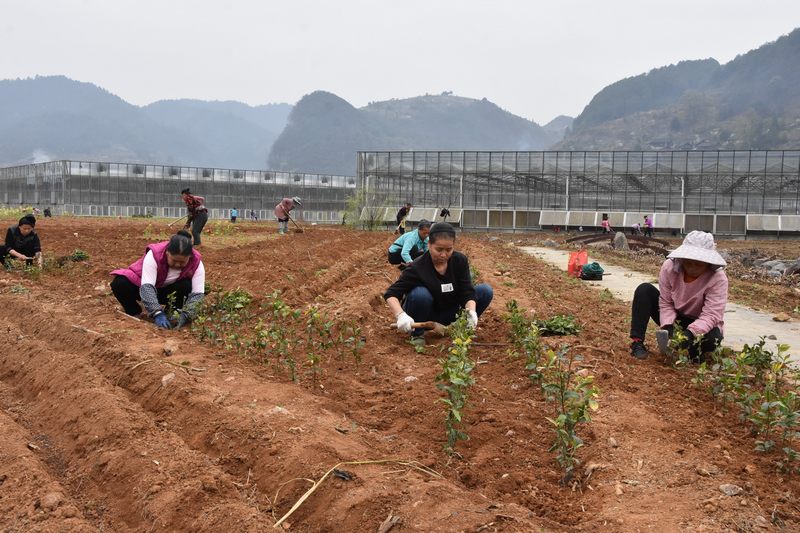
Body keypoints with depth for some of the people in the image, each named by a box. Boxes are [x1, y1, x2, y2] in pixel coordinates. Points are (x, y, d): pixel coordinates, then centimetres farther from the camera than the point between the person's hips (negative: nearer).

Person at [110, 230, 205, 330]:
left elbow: (197, 294, -29)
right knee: (119, 283, -31)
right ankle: (133, 313, -4)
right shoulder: (154, 255, -32)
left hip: (168, 291, 1)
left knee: (187, 286, -31)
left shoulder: (196, 263, -25)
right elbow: (147, 286, -40)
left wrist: (185, 316, -44)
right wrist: (157, 313, -50)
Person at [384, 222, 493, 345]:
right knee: (420, 294, -36)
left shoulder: (460, 261, -12)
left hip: (449, 314, 3)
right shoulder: (417, 268, -23)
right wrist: (401, 315, -43)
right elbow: (391, 294, -24)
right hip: (426, 316, -3)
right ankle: (417, 333, -10)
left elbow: (467, 292, -16)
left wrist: (471, 311, -38)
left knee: (486, 291, -14)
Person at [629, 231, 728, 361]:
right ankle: (637, 342, -22)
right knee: (644, 290, -17)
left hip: (698, 325, -3)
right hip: (674, 318, 3)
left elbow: (711, 315, -32)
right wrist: (667, 326, -31)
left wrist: (690, 333, -48)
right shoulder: (669, 267, -18)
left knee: (713, 336, -39)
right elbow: (665, 303, -13)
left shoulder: (718, 279, -26)